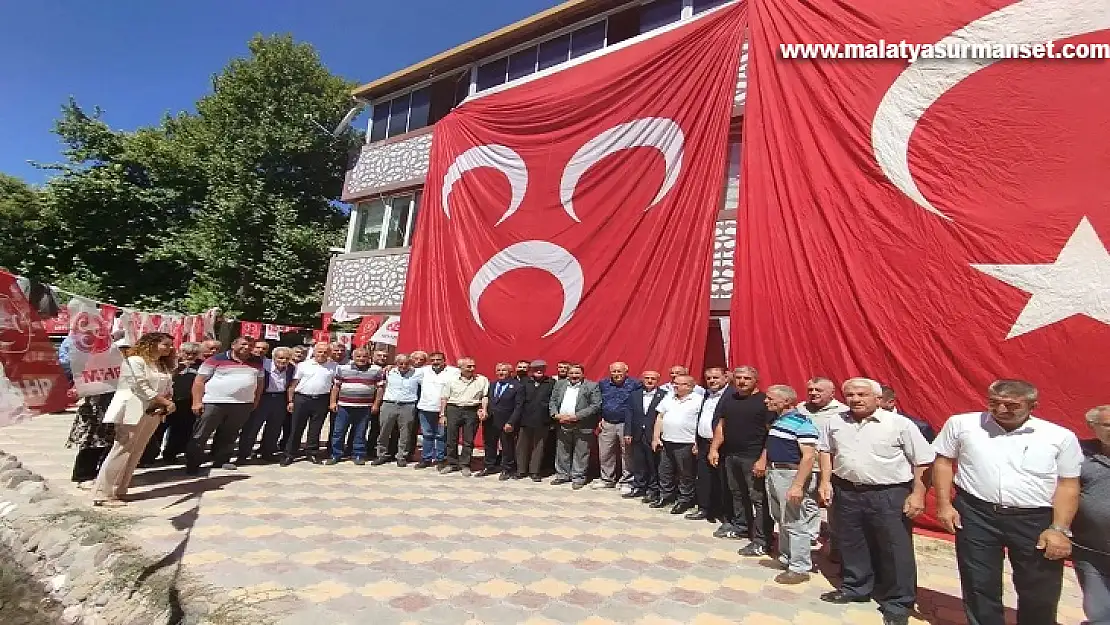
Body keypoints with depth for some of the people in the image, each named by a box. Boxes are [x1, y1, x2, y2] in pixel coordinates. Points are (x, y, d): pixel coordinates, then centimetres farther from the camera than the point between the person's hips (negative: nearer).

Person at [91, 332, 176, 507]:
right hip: (133, 412, -7)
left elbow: (168, 389, 12)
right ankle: (103, 495, 1)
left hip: (153, 412, 7)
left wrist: (165, 405, -6)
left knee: (135, 453, 9)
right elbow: (142, 388, -14)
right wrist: (166, 402, -12)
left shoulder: (164, 366, 16)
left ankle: (119, 491, 16)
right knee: (121, 451, -5)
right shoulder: (135, 361, -8)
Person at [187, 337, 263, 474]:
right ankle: (192, 464, 9)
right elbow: (199, 381, -4)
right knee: (200, 436, 1)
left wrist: (256, 400, 12)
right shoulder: (216, 360, -3)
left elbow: (259, 383, 19)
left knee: (229, 436, 12)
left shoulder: (257, 363, 11)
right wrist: (197, 402, -10)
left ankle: (221, 461, 23)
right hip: (213, 403, -3)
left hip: (243, 405, 4)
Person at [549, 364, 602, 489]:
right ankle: (562, 475, 28)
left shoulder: (592, 386, -5)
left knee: (580, 454, 5)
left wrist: (576, 416, -17)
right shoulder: (560, 384, 10)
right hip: (562, 425, 4)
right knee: (561, 452, 13)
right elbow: (553, 401, 12)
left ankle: (578, 478, 18)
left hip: (582, 426, -4)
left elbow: (596, 406, -12)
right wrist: (556, 414, -7)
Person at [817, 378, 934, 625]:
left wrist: (917, 494, -9)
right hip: (846, 493, 4)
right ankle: (855, 587, 35)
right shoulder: (834, 423, 3)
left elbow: (923, 461, -5)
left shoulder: (900, 423, -10)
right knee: (851, 545, 16)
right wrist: (825, 481, 9)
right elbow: (826, 450, 15)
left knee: (895, 550, 6)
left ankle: (897, 603, 23)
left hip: (889, 495, -4)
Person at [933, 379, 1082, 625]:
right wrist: (944, 504, 0)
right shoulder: (961, 424, -2)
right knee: (979, 585, 9)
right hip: (975, 515, 0)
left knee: (1041, 593, 12)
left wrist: (1059, 529, -5)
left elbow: (1068, 485, 2)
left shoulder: (1060, 437, -1)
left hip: (1036, 520, 1)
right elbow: (943, 461, 5)